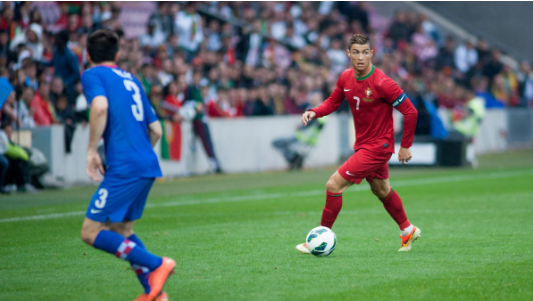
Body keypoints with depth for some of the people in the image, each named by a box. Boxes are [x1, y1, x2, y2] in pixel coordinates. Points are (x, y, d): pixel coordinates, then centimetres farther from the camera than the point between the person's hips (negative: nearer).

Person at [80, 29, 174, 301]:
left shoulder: (93, 75, 2)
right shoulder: (131, 80, 23)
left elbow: (100, 107, -20)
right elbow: (155, 130, 22)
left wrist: (92, 150, -13)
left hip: (124, 167, -8)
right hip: (148, 165, 8)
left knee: (91, 232, -4)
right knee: (121, 230, 19)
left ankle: (156, 264, -14)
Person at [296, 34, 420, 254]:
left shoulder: (382, 83, -24)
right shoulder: (346, 78, -3)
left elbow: (410, 112, -19)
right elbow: (333, 102, 12)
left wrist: (406, 146, -12)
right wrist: (314, 112, -9)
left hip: (377, 147, -8)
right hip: (362, 144, 8)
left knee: (333, 186, -12)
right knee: (381, 191, 25)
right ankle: (408, 231, 46)